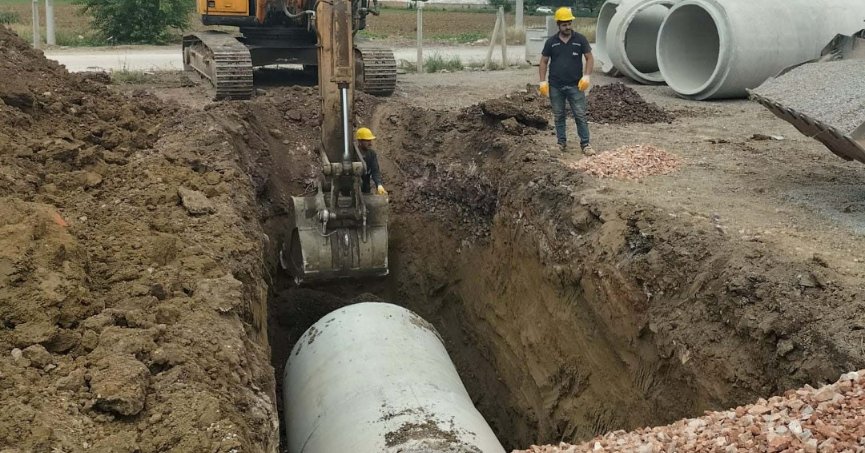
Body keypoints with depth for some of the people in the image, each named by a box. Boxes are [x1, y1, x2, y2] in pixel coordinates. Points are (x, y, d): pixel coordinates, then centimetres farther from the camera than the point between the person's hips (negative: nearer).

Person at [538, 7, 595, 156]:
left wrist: (586, 76, -13)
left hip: (575, 86, -1)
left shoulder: (580, 39, -1)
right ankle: (562, 142, 20)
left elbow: (590, 58, 1)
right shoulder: (551, 42, 2)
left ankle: (585, 144, 2)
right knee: (559, 116, 10)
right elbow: (544, 62, 7)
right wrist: (543, 81, -3)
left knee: (580, 115, -3)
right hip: (555, 87, 1)